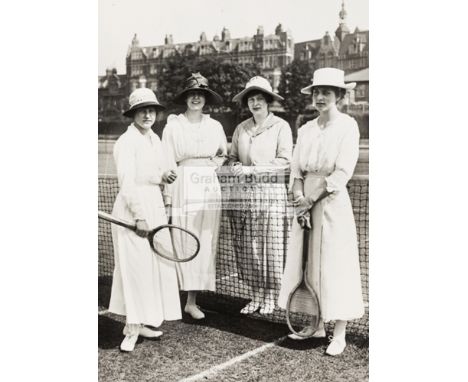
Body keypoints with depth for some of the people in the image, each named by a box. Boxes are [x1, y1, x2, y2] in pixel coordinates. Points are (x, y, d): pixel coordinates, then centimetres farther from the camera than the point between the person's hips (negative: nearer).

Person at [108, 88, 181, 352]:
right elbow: (127, 182, -16)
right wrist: (139, 216, -20)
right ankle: (132, 329, 5)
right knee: (136, 266, -5)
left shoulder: (155, 139, 13)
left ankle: (139, 322, 20)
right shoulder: (127, 141, -10)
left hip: (155, 205, 8)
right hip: (133, 208, -8)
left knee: (157, 265, 9)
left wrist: (163, 176, -7)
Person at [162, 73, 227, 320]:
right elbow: (167, 163, 1)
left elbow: (224, 154, 23)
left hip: (210, 187, 4)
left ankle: (193, 300, 10)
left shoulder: (215, 126, 11)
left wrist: (214, 164, 5)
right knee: (185, 243, -6)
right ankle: (189, 298, 1)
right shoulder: (174, 126, 2)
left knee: (206, 243, 2)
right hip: (184, 187, -3)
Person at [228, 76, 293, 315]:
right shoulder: (241, 129, 12)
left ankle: (269, 297, 15)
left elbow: (284, 161, -8)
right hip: (243, 193, 4)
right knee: (246, 248, 4)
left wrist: (251, 169, -12)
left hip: (271, 192, -4)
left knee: (271, 246, -1)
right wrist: (236, 167, -5)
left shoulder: (281, 126, 0)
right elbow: (232, 158, 19)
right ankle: (255, 296, 18)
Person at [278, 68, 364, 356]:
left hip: (332, 202, -5)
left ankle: (339, 334, 10)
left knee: (335, 265, 0)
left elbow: (342, 172, -13)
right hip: (306, 203, 6)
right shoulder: (306, 130, 10)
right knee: (307, 263, 8)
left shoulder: (347, 126, -5)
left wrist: (312, 199, -15)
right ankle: (317, 324, 22)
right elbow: (296, 169, 7)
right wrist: (299, 198, -10)